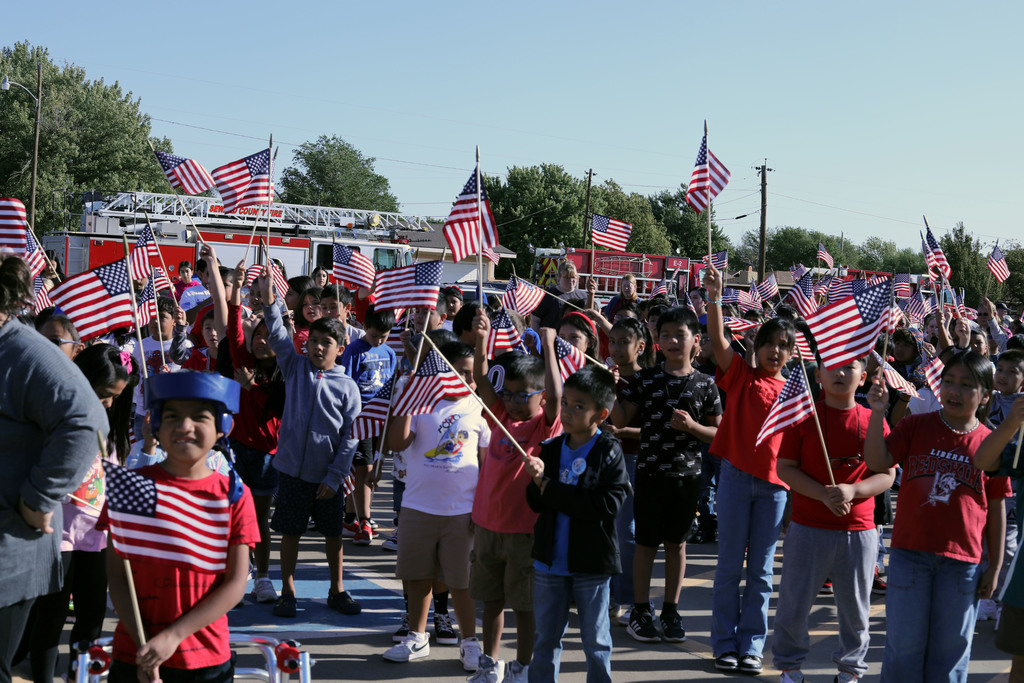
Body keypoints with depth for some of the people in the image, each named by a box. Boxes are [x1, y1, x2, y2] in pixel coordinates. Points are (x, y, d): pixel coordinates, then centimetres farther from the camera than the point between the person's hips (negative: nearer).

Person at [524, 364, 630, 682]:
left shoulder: (609, 452, -11)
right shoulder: (551, 449, 2)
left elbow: (609, 505, -22)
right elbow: (536, 504, 2)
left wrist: (552, 491, -20)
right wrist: (538, 481, -21)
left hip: (592, 564, -4)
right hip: (550, 561, 4)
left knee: (596, 641, 11)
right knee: (545, 639, 15)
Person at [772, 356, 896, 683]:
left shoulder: (873, 421, 2)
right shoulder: (803, 417, -1)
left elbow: (887, 475, 1)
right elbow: (785, 468, -4)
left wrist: (852, 491, -17)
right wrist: (823, 494, -17)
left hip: (859, 530, 1)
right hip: (808, 528, -1)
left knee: (855, 607, 9)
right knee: (794, 602, 6)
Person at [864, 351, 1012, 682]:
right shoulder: (915, 426, 1)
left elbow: (997, 509, 5)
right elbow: (877, 462, -12)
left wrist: (995, 567, 5)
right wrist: (877, 412, -25)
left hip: (962, 561, 1)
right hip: (910, 552, 0)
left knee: (950, 649, 11)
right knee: (904, 645, 7)